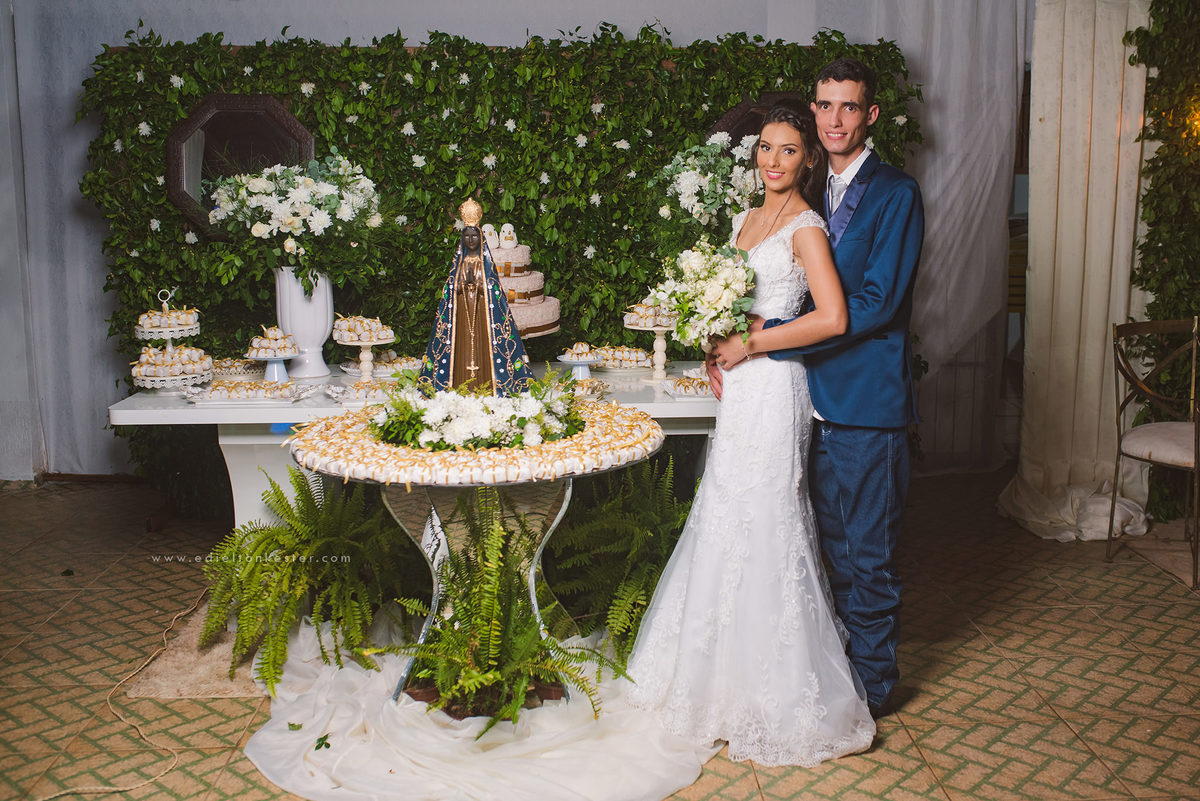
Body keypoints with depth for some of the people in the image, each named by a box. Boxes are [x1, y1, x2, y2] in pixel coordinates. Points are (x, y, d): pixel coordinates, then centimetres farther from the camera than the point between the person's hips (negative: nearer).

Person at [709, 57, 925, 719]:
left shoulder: (895, 193, -8)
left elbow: (874, 304, -18)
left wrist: (764, 340, -19)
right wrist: (729, 345, -2)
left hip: (868, 402, -6)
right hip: (815, 397, 6)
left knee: (868, 554, 5)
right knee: (835, 548, 17)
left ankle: (872, 687, 22)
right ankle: (841, 667, 34)